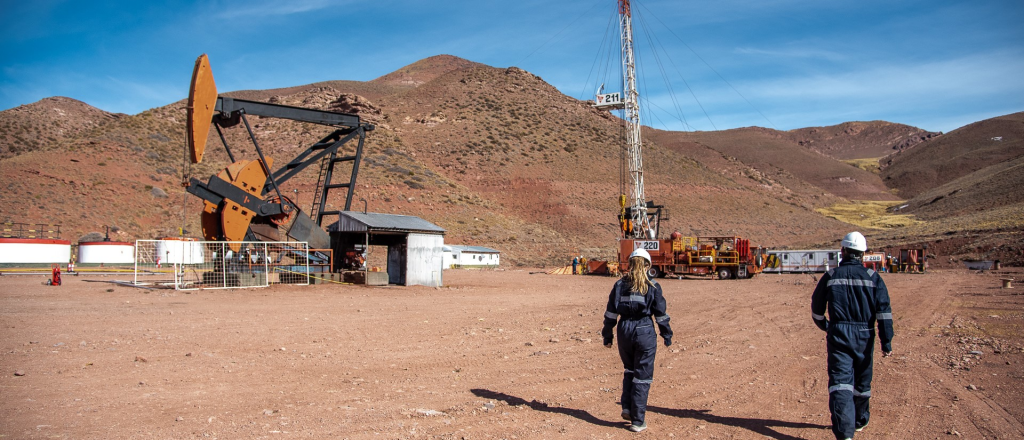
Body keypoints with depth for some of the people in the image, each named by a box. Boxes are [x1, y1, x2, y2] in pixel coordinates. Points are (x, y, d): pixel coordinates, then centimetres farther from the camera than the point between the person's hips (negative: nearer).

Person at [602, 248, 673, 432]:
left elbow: (611, 312, 4)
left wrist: (607, 335, 11)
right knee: (642, 377, 5)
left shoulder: (620, 284, 3)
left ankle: (627, 407, 17)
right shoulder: (653, 286, -3)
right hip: (645, 332, -3)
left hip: (624, 330, 3)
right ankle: (637, 421, 9)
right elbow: (661, 314, 0)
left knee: (629, 370, 25)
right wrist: (667, 335, 12)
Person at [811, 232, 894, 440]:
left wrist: (825, 326, 28)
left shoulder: (830, 276, 1)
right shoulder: (873, 277, 0)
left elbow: (816, 308, 9)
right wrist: (886, 342, -4)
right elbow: (884, 311, -7)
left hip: (838, 334, -2)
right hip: (864, 336, 2)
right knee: (862, 381, 20)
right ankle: (860, 420, 40)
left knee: (840, 382, -7)